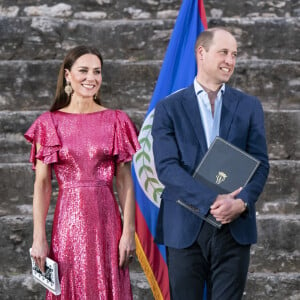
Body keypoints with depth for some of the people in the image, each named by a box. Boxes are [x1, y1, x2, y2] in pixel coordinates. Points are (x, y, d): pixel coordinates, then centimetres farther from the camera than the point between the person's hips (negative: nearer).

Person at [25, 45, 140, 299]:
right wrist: (39, 237, -7)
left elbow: (125, 182, 2)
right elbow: (42, 184, 0)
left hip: (106, 222, 1)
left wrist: (129, 232, -6)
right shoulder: (50, 123, 3)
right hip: (68, 223, 0)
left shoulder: (116, 121, 5)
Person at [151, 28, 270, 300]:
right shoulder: (169, 108, 3)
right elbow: (166, 166, -7)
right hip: (185, 228, -1)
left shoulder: (249, 107, 11)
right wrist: (211, 200, -18)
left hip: (235, 227, 2)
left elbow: (261, 163, 4)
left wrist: (241, 202, -15)